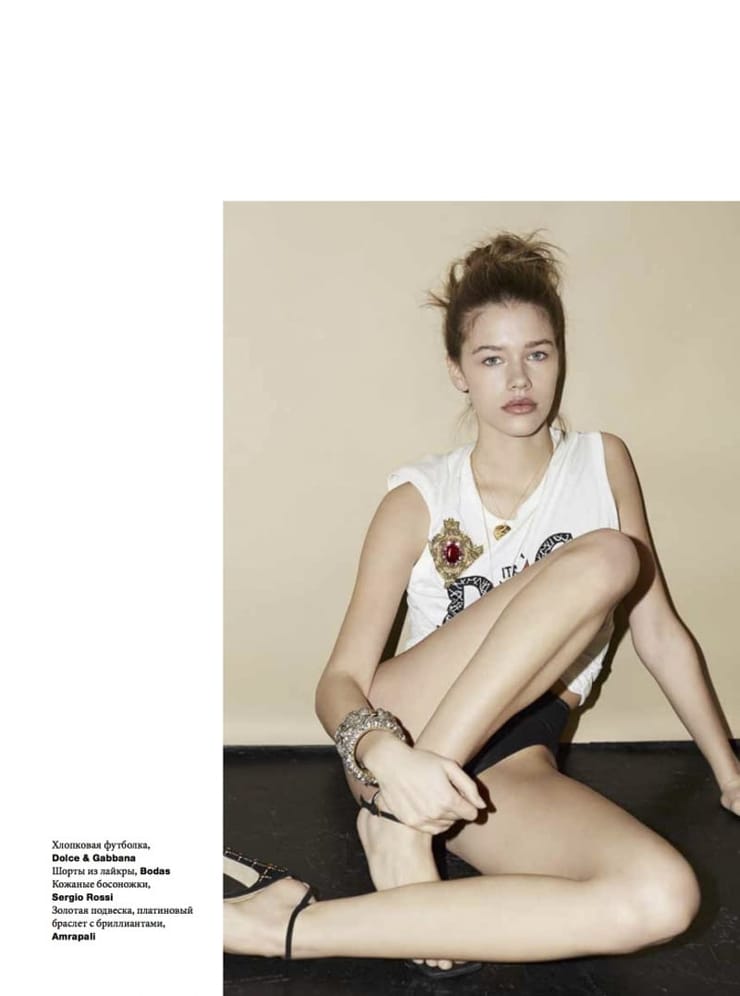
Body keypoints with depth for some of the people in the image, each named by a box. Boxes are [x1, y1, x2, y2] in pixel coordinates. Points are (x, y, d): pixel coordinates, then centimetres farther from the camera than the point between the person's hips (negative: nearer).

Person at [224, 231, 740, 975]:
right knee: (604, 555, -25)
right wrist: (385, 756, -29)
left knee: (664, 897, -32)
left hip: (509, 767, 3)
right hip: (402, 744, -3)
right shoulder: (420, 499, -1)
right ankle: (397, 821, -27)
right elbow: (339, 680, -7)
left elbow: (659, 631, 13)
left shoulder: (603, 462, 8)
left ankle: (297, 927, -30)